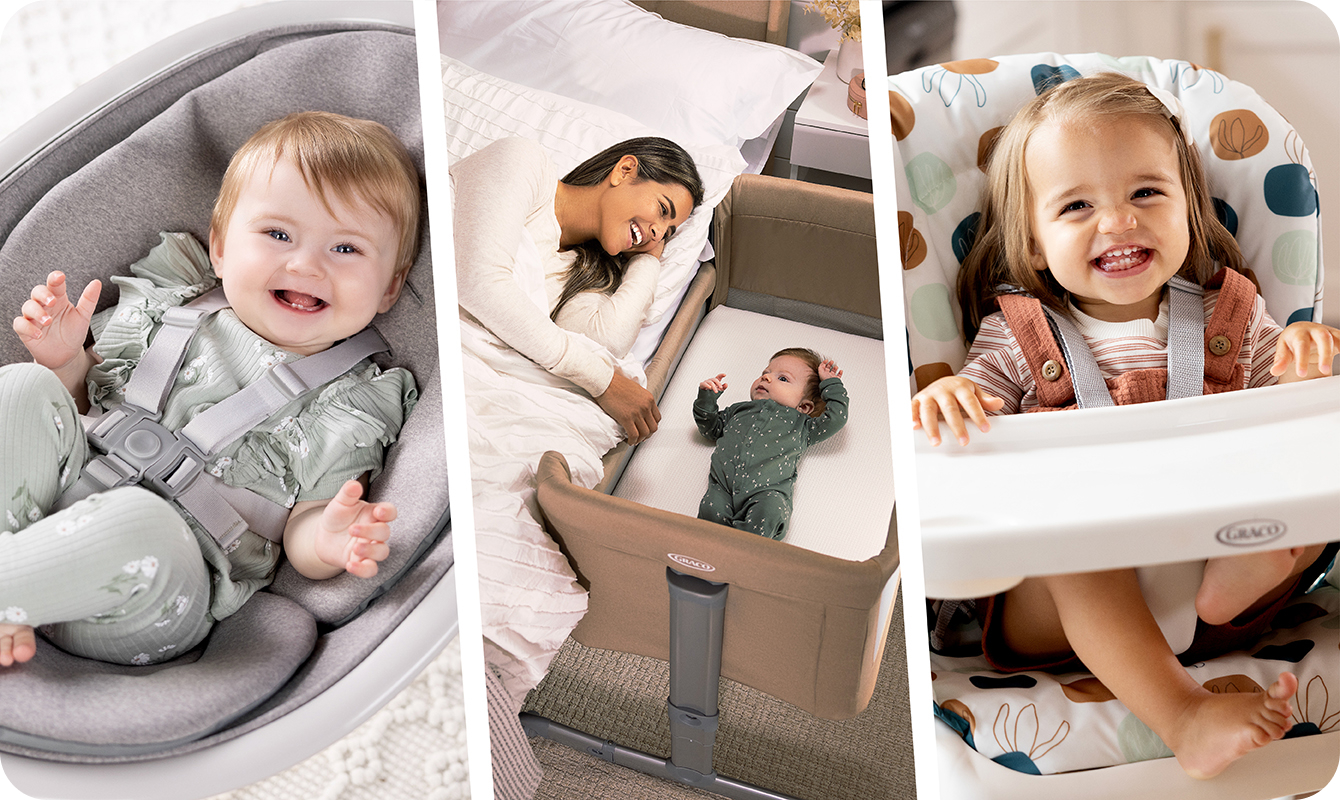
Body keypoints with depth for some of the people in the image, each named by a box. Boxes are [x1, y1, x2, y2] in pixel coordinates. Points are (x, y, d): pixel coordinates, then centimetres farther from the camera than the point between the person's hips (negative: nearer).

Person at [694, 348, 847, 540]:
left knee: (769, 511, -38)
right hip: (723, 484, 2)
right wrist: (707, 397, 26)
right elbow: (710, 427, 41)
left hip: (767, 491, -2)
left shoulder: (800, 423, 29)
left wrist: (831, 384, 32)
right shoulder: (740, 410, 38)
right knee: (711, 509, -32)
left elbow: (836, 417, 23)